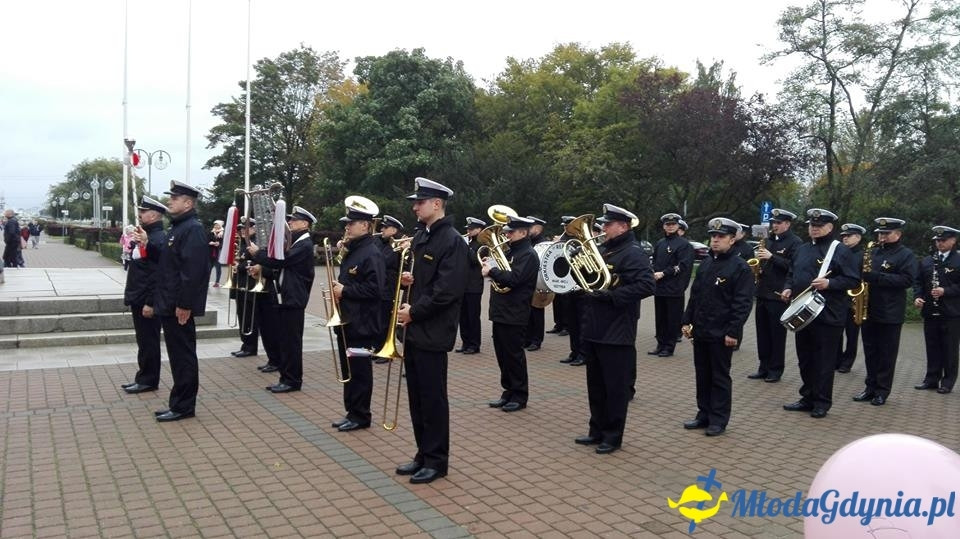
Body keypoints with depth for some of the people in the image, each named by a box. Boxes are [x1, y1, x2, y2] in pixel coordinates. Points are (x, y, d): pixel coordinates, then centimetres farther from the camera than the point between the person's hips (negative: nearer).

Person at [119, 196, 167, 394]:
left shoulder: (159, 239, -18)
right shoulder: (145, 235, 14)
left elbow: (159, 274, -23)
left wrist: (150, 303, -23)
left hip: (148, 301, -10)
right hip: (138, 298, 10)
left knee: (148, 342, 0)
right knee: (143, 341, 16)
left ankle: (149, 381, 10)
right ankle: (143, 378, 25)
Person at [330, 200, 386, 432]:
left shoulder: (372, 254, -15)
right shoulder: (352, 251, 15)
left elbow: (374, 288, -24)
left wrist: (345, 290, -18)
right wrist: (338, 287, 6)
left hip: (362, 324, -10)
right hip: (346, 321, 10)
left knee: (359, 371, 0)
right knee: (348, 369, 14)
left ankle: (360, 416, 10)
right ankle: (352, 412, 24)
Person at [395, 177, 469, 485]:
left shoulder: (452, 241, -14)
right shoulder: (420, 237, 13)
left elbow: (447, 290, -20)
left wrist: (414, 312, -15)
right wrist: (409, 278, 0)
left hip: (432, 333, -8)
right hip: (414, 330, 9)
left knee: (433, 398, 1)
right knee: (417, 397, 14)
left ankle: (436, 461, 14)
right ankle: (423, 455, 26)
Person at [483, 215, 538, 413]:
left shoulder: (528, 255, -12)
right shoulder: (512, 251, 17)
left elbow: (513, 279, -24)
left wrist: (492, 271, -15)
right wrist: (491, 267, 1)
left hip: (514, 315, -9)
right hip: (501, 312, 9)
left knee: (514, 356, 0)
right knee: (503, 356, 13)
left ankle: (519, 396, 10)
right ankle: (509, 392, 23)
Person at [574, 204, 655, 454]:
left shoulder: (633, 253, -12)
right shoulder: (601, 250, 14)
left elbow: (646, 285, -24)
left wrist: (609, 295, -25)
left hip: (616, 333, -8)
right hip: (593, 330, 8)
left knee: (616, 386, 4)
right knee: (595, 384, 16)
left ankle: (613, 436, 15)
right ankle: (597, 430, 29)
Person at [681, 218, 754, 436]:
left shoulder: (740, 267, -10)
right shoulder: (706, 264, 11)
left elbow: (743, 303, -14)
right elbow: (694, 295, 15)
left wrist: (733, 331, -18)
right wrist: (687, 321, 10)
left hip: (721, 334, -7)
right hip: (700, 331, 7)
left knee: (720, 377, 4)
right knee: (702, 375, 14)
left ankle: (719, 420, 14)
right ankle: (704, 414, 25)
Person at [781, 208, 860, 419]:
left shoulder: (840, 250, -6)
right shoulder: (801, 250, 14)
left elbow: (853, 280, -10)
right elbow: (792, 274, 23)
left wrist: (829, 283, -23)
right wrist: (788, 288, 4)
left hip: (828, 316, -6)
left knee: (824, 360, 1)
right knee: (805, 359, 13)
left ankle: (822, 402, 11)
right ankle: (808, 398, 24)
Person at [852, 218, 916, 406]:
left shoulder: (906, 255, -3)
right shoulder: (872, 252, 14)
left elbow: (907, 280, -16)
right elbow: (861, 272, 24)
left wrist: (876, 277, -22)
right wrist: (862, 276, 1)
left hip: (890, 314, -5)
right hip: (868, 311, 5)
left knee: (886, 353, 3)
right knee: (870, 352, 10)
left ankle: (882, 391, 10)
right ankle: (871, 387, 18)